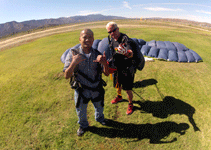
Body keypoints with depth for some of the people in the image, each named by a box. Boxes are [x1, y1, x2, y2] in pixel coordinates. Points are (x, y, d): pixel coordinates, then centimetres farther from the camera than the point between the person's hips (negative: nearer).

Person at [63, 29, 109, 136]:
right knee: (81, 112, 21)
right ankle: (83, 126, 54)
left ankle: (99, 118, 62)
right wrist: (73, 63, -37)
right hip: (81, 90, -1)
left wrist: (105, 63, -33)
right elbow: (67, 76, -19)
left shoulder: (97, 54, -10)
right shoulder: (73, 54, -15)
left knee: (99, 107, 27)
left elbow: (106, 73, -11)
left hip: (97, 90, 2)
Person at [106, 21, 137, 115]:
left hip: (127, 68, -6)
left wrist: (125, 52, -63)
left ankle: (130, 104, 26)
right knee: (117, 84, 24)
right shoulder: (111, 39, -1)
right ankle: (119, 96, 54)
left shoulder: (126, 40, -24)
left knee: (127, 89, 0)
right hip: (117, 67, 7)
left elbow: (131, 54, -42)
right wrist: (110, 62, 14)